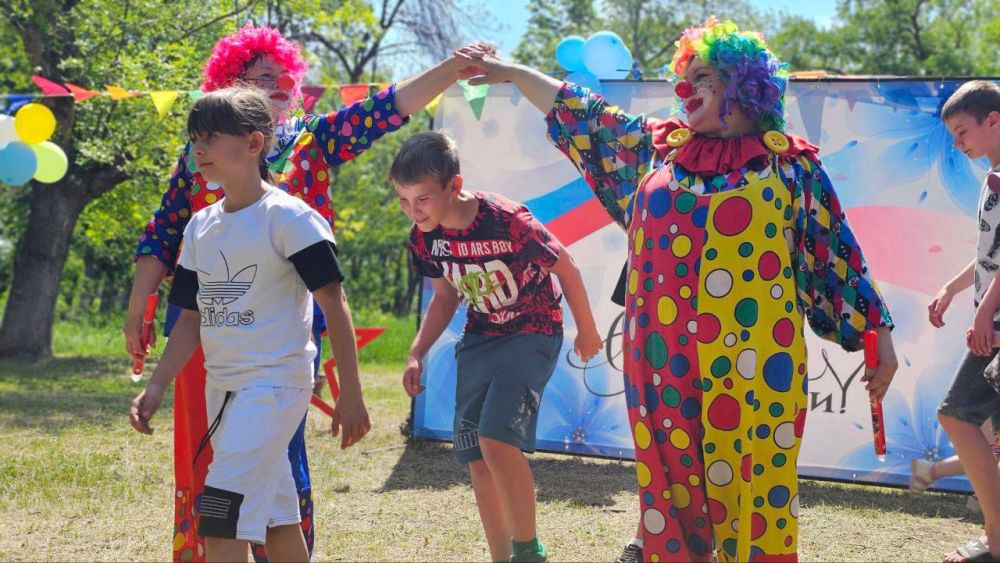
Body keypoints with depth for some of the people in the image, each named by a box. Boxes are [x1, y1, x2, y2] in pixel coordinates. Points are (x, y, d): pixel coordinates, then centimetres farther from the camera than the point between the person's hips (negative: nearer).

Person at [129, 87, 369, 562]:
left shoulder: (288, 217, -11)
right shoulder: (200, 227, 11)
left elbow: (334, 305, -12)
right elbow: (191, 317, 16)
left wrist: (350, 395, -16)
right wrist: (156, 388, 7)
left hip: (274, 384, -8)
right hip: (221, 388, 8)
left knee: (220, 522, -15)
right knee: (275, 518, 14)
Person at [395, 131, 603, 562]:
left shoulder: (508, 221, -27)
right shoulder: (425, 237, -8)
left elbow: (565, 268, -12)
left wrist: (586, 331, 2)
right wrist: (417, 355, -1)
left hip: (532, 333, -7)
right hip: (479, 339, 7)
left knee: (497, 442, -23)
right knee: (477, 459, 4)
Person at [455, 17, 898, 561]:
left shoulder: (790, 163, 3)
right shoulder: (655, 148, 14)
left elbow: (838, 254, 3)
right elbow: (584, 115, 21)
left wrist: (878, 335, 1)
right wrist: (514, 72, 20)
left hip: (753, 362, -4)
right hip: (662, 357, 4)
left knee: (753, 487, -4)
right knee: (671, 486, 6)